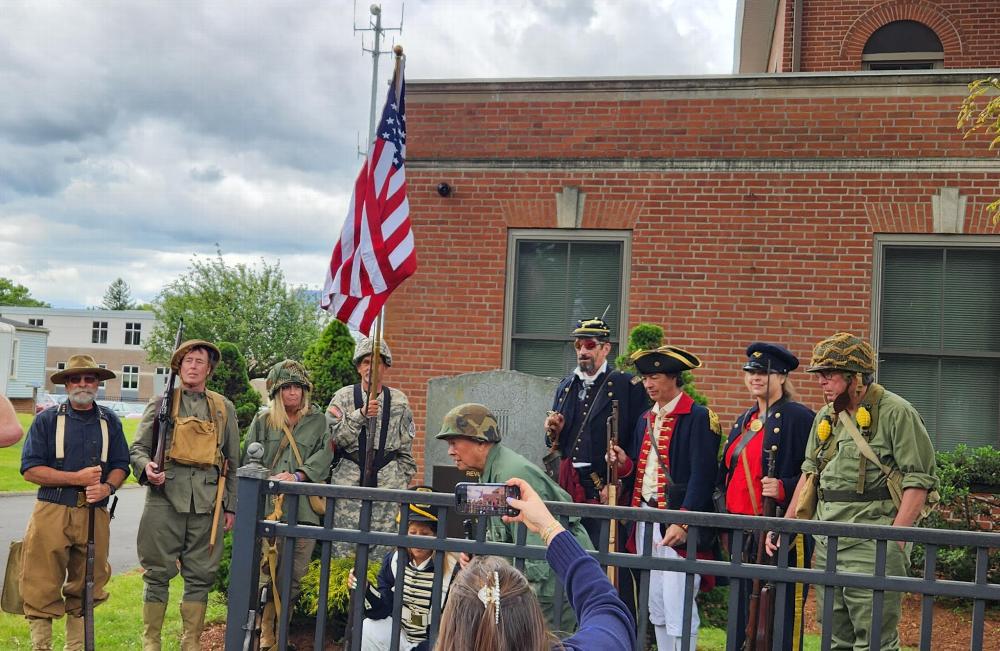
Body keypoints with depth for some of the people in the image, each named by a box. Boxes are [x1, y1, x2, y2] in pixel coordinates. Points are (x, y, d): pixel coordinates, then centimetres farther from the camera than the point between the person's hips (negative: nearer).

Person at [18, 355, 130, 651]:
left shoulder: (109, 421, 11)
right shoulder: (47, 420, 2)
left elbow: (121, 465, 10)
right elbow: (30, 469, -4)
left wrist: (107, 487, -12)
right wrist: (77, 478, -12)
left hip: (95, 514, 3)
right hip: (52, 512, -3)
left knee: (85, 588, 10)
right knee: (42, 589, -4)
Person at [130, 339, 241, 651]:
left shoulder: (224, 408, 14)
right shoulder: (161, 403, 10)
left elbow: (233, 461, 16)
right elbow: (138, 447, 9)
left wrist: (230, 505, 11)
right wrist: (146, 466, -14)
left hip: (207, 502, 2)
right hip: (165, 496, -1)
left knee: (200, 575, 5)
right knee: (158, 573, 2)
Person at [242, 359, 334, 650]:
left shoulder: (318, 421, 11)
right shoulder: (262, 421, 12)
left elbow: (324, 456, 0)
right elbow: (249, 462, 9)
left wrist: (297, 476, -15)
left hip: (304, 509, 1)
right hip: (268, 506, -1)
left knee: (293, 577, 3)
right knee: (264, 575, -7)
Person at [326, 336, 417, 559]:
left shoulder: (399, 401, 10)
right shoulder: (344, 397, 6)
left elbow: (406, 449, 14)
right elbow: (335, 438, -4)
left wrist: (402, 480, 10)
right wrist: (360, 415, -16)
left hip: (387, 480, 1)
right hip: (349, 479, -1)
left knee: (383, 546, -3)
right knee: (344, 547, -5)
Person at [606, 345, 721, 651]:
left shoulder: (699, 417, -9)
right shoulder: (646, 419, 15)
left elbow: (702, 477, -16)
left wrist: (683, 523, -22)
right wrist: (625, 463, -3)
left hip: (677, 524, -8)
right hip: (645, 520, 8)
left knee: (678, 607, -7)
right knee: (655, 608, 13)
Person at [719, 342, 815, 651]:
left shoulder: (799, 417, -8)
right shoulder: (745, 420, 16)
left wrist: (783, 489, -25)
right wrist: (728, 516, 17)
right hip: (742, 532, 8)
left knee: (781, 617, -3)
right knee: (743, 614, 14)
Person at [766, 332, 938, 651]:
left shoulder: (895, 412, -8)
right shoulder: (825, 417, 15)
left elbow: (919, 480, -12)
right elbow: (809, 473, 21)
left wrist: (895, 538, -17)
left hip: (871, 542, -7)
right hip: (827, 541, 7)